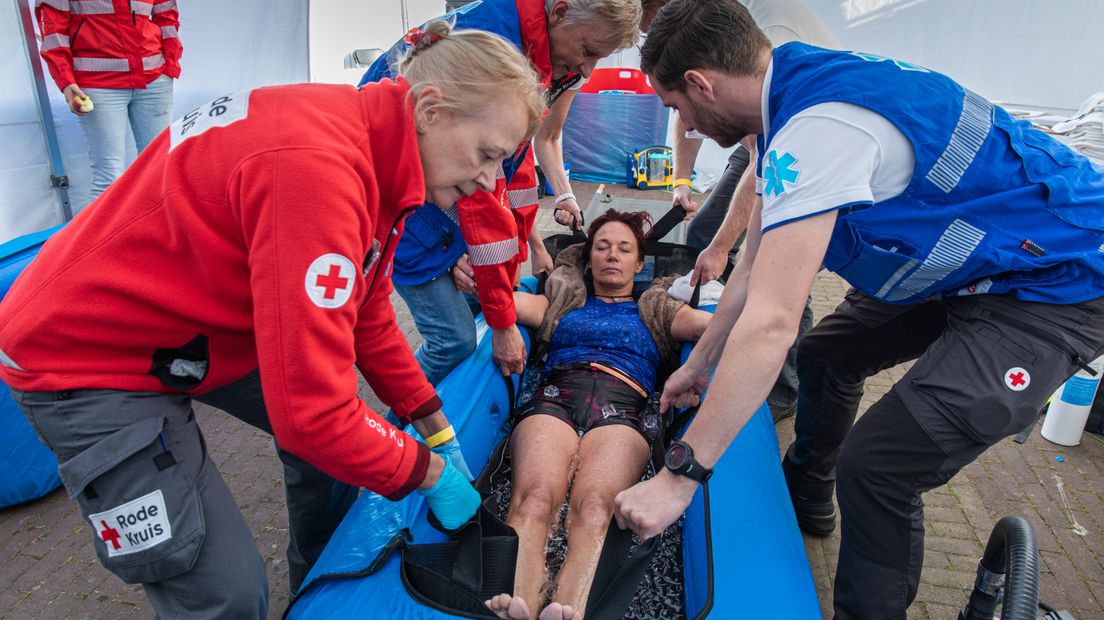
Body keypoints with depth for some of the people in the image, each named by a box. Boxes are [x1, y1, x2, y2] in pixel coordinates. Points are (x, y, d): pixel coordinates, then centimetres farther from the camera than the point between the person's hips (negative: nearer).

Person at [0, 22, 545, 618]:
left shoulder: (373, 146, -5)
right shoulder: (314, 166, -35)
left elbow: (365, 316, 4)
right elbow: (312, 410, -34)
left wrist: (437, 430, 5)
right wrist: (429, 472, -17)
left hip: (205, 324, 9)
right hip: (82, 356, -8)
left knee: (342, 439, 11)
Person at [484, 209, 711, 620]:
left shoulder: (656, 310, 33)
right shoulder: (563, 300, 34)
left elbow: (707, 323, 15)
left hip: (623, 406, 0)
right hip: (554, 397, 1)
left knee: (593, 508, -34)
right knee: (533, 498, -33)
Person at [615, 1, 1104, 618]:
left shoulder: (818, 127, -31)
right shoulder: (798, 96, 1)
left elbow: (769, 324, -35)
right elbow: (758, 266, 8)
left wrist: (678, 479, -28)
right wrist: (700, 365, 15)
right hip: (967, 266, 10)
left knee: (876, 467, -17)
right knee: (827, 353, 20)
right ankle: (807, 494, 43)